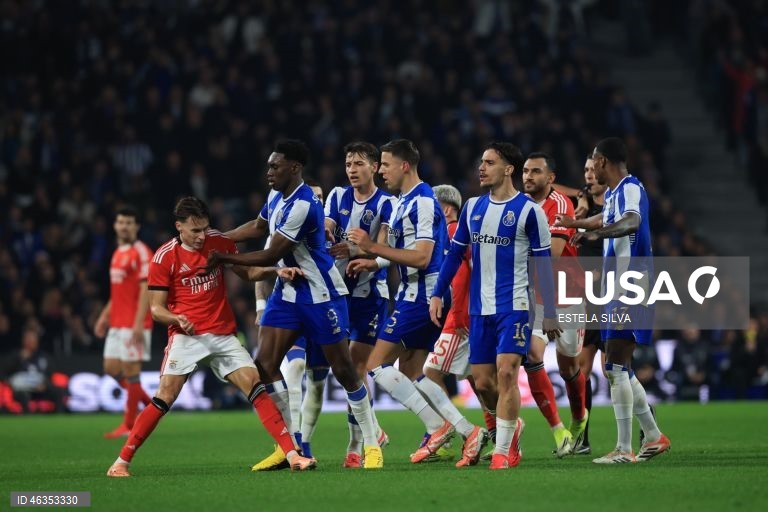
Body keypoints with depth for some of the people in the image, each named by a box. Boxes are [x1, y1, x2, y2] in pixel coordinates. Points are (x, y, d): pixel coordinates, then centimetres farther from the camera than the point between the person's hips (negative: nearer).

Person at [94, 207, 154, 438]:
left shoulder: (141, 252, -10)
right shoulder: (118, 253, 17)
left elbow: (145, 289, -16)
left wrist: (139, 324, -22)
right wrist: (105, 315, 19)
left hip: (134, 324, -9)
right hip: (117, 323, 9)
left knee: (130, 369, -5)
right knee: (112, 368, 8)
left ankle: (129, 425, 1)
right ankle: (149, 404, 22)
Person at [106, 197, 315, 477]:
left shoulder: (219, 242, 3)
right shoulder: (164, 257, -6)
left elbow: (246, 272, 19)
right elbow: (156, 307, -4)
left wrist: (276, 271, 1)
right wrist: (177, 319, -25)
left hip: (223, 335, 3)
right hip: (186, 336, -3)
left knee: (255, 385, -10)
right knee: (164, 397, -14)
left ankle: (292, 454, -10)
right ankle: (122, 461, -5)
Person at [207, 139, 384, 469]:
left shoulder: (302, 205, -24)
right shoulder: (278, 197, 5)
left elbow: (271, 256, -21)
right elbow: (259, 226, 25)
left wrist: (224, 258, -15)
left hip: (320, 295, -9)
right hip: (289, 292, 9)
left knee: (343, 370, -1)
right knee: (265, 364, -3)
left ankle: (371, 444, 12)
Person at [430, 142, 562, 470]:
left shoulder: (528, 210, -6)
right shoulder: (473, 208, 10)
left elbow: (543, 263, -5)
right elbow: (455, 253, 17)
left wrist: (549, 313, -7)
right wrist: (437, 294, 10)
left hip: (514, 306, -6)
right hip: (480, 308, 6)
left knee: (506, 372, -15)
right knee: (482, 381, 5)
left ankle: (502, 451, -10)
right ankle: (512, 425, 31)